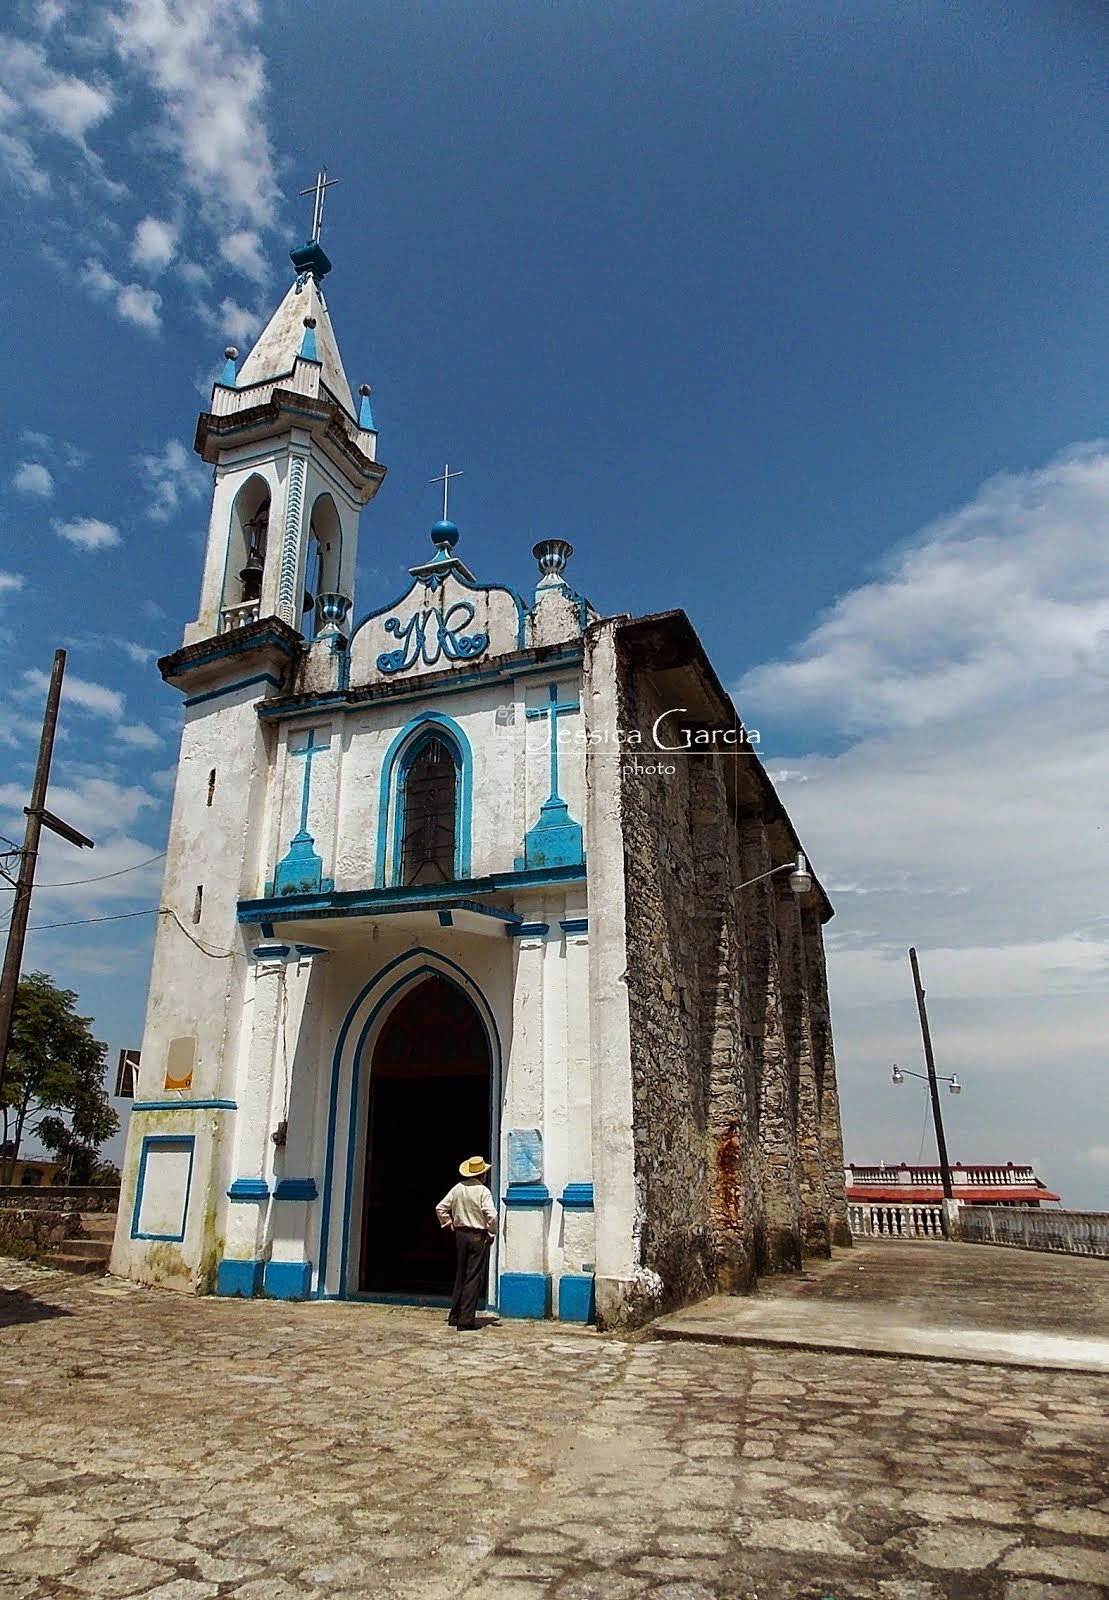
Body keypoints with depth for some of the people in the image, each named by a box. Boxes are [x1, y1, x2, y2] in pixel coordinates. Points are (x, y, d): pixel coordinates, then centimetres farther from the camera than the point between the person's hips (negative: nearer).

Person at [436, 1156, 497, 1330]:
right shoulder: (482, 1191, -13)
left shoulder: (458, 1188, 2)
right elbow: (491, 1215, -21)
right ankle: (466, 1320, 1)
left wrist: (449, 1224, 15)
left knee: (461, 1275, 18)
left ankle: (454, 1316, 25)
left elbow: (440, 1208, 5)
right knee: (474, 1278, 1)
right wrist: (491, 1233, -6)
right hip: (478, 1236, -6)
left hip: (460, 1234, 6)